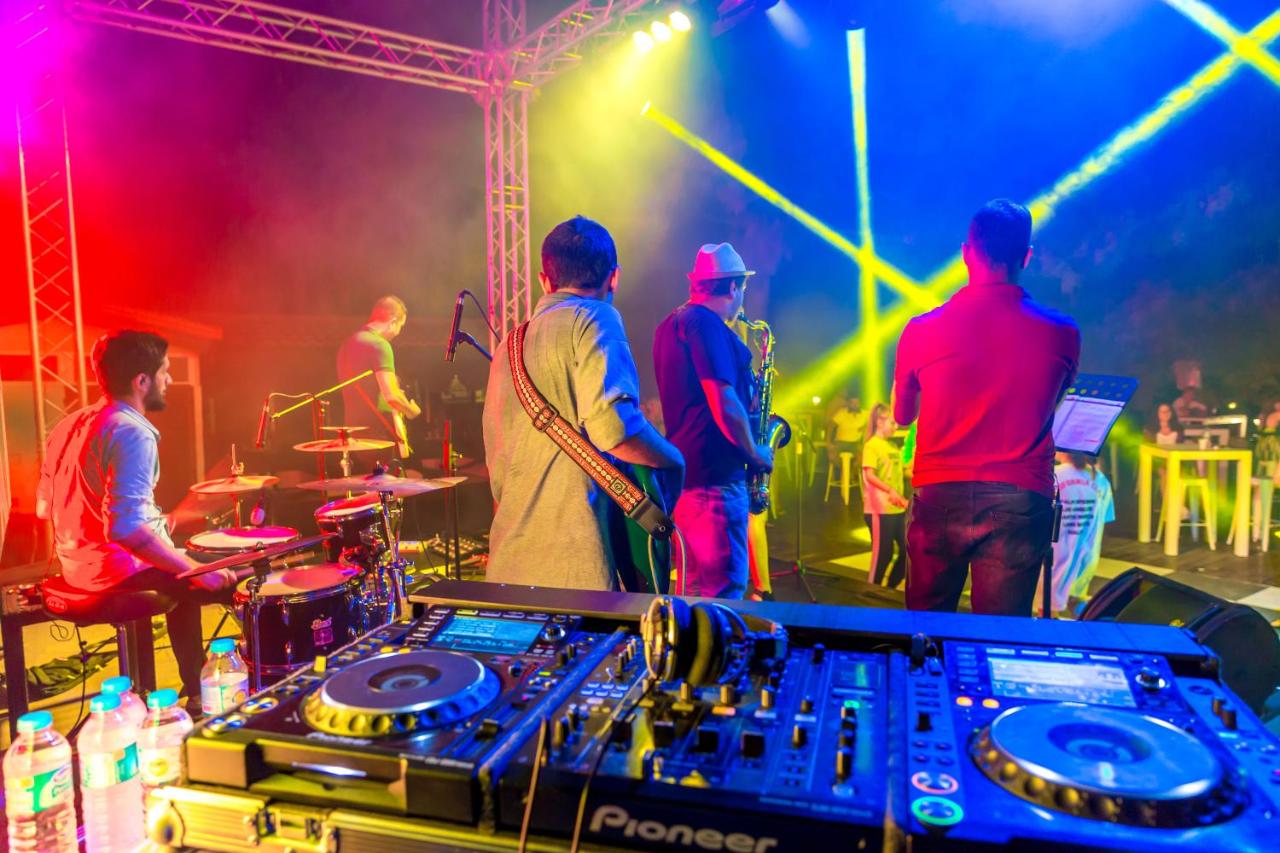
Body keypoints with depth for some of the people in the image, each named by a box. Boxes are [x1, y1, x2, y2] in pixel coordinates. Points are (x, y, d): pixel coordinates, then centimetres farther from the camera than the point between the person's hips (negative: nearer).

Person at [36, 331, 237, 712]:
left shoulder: (71, 425, 9)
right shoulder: (132, 433, -22)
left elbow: (45, 508, 16)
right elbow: (125, 527, -32)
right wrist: (195, 571, -27)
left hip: (78, 567, 10)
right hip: (119, 569, -10)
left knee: (184, 575, 29)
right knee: (241, 580, -2)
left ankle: (194, 689, 33)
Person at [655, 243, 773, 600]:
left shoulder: (672, 323, 16)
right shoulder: (707, 324, -14)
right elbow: (724, 404, -21)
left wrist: (749, 385, 20)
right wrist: (755, 453, -7)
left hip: (684, 469, 10)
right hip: (715, 476, -10)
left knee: (696, 588, 18)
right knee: (725, 589, -5)